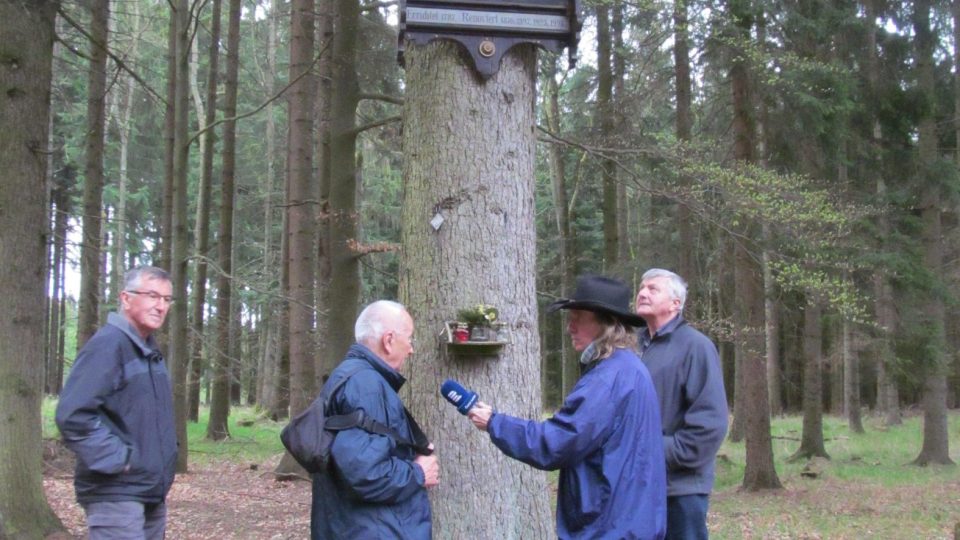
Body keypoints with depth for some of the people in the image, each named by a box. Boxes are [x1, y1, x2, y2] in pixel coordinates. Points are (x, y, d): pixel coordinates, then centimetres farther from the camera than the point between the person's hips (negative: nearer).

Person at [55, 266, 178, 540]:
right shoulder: (107, 345, -15)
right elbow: (73, 415, -26)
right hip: (116, 494, -9)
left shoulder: (150, 351, 14)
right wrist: (117, 460, -22)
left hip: (153, 493, 9)